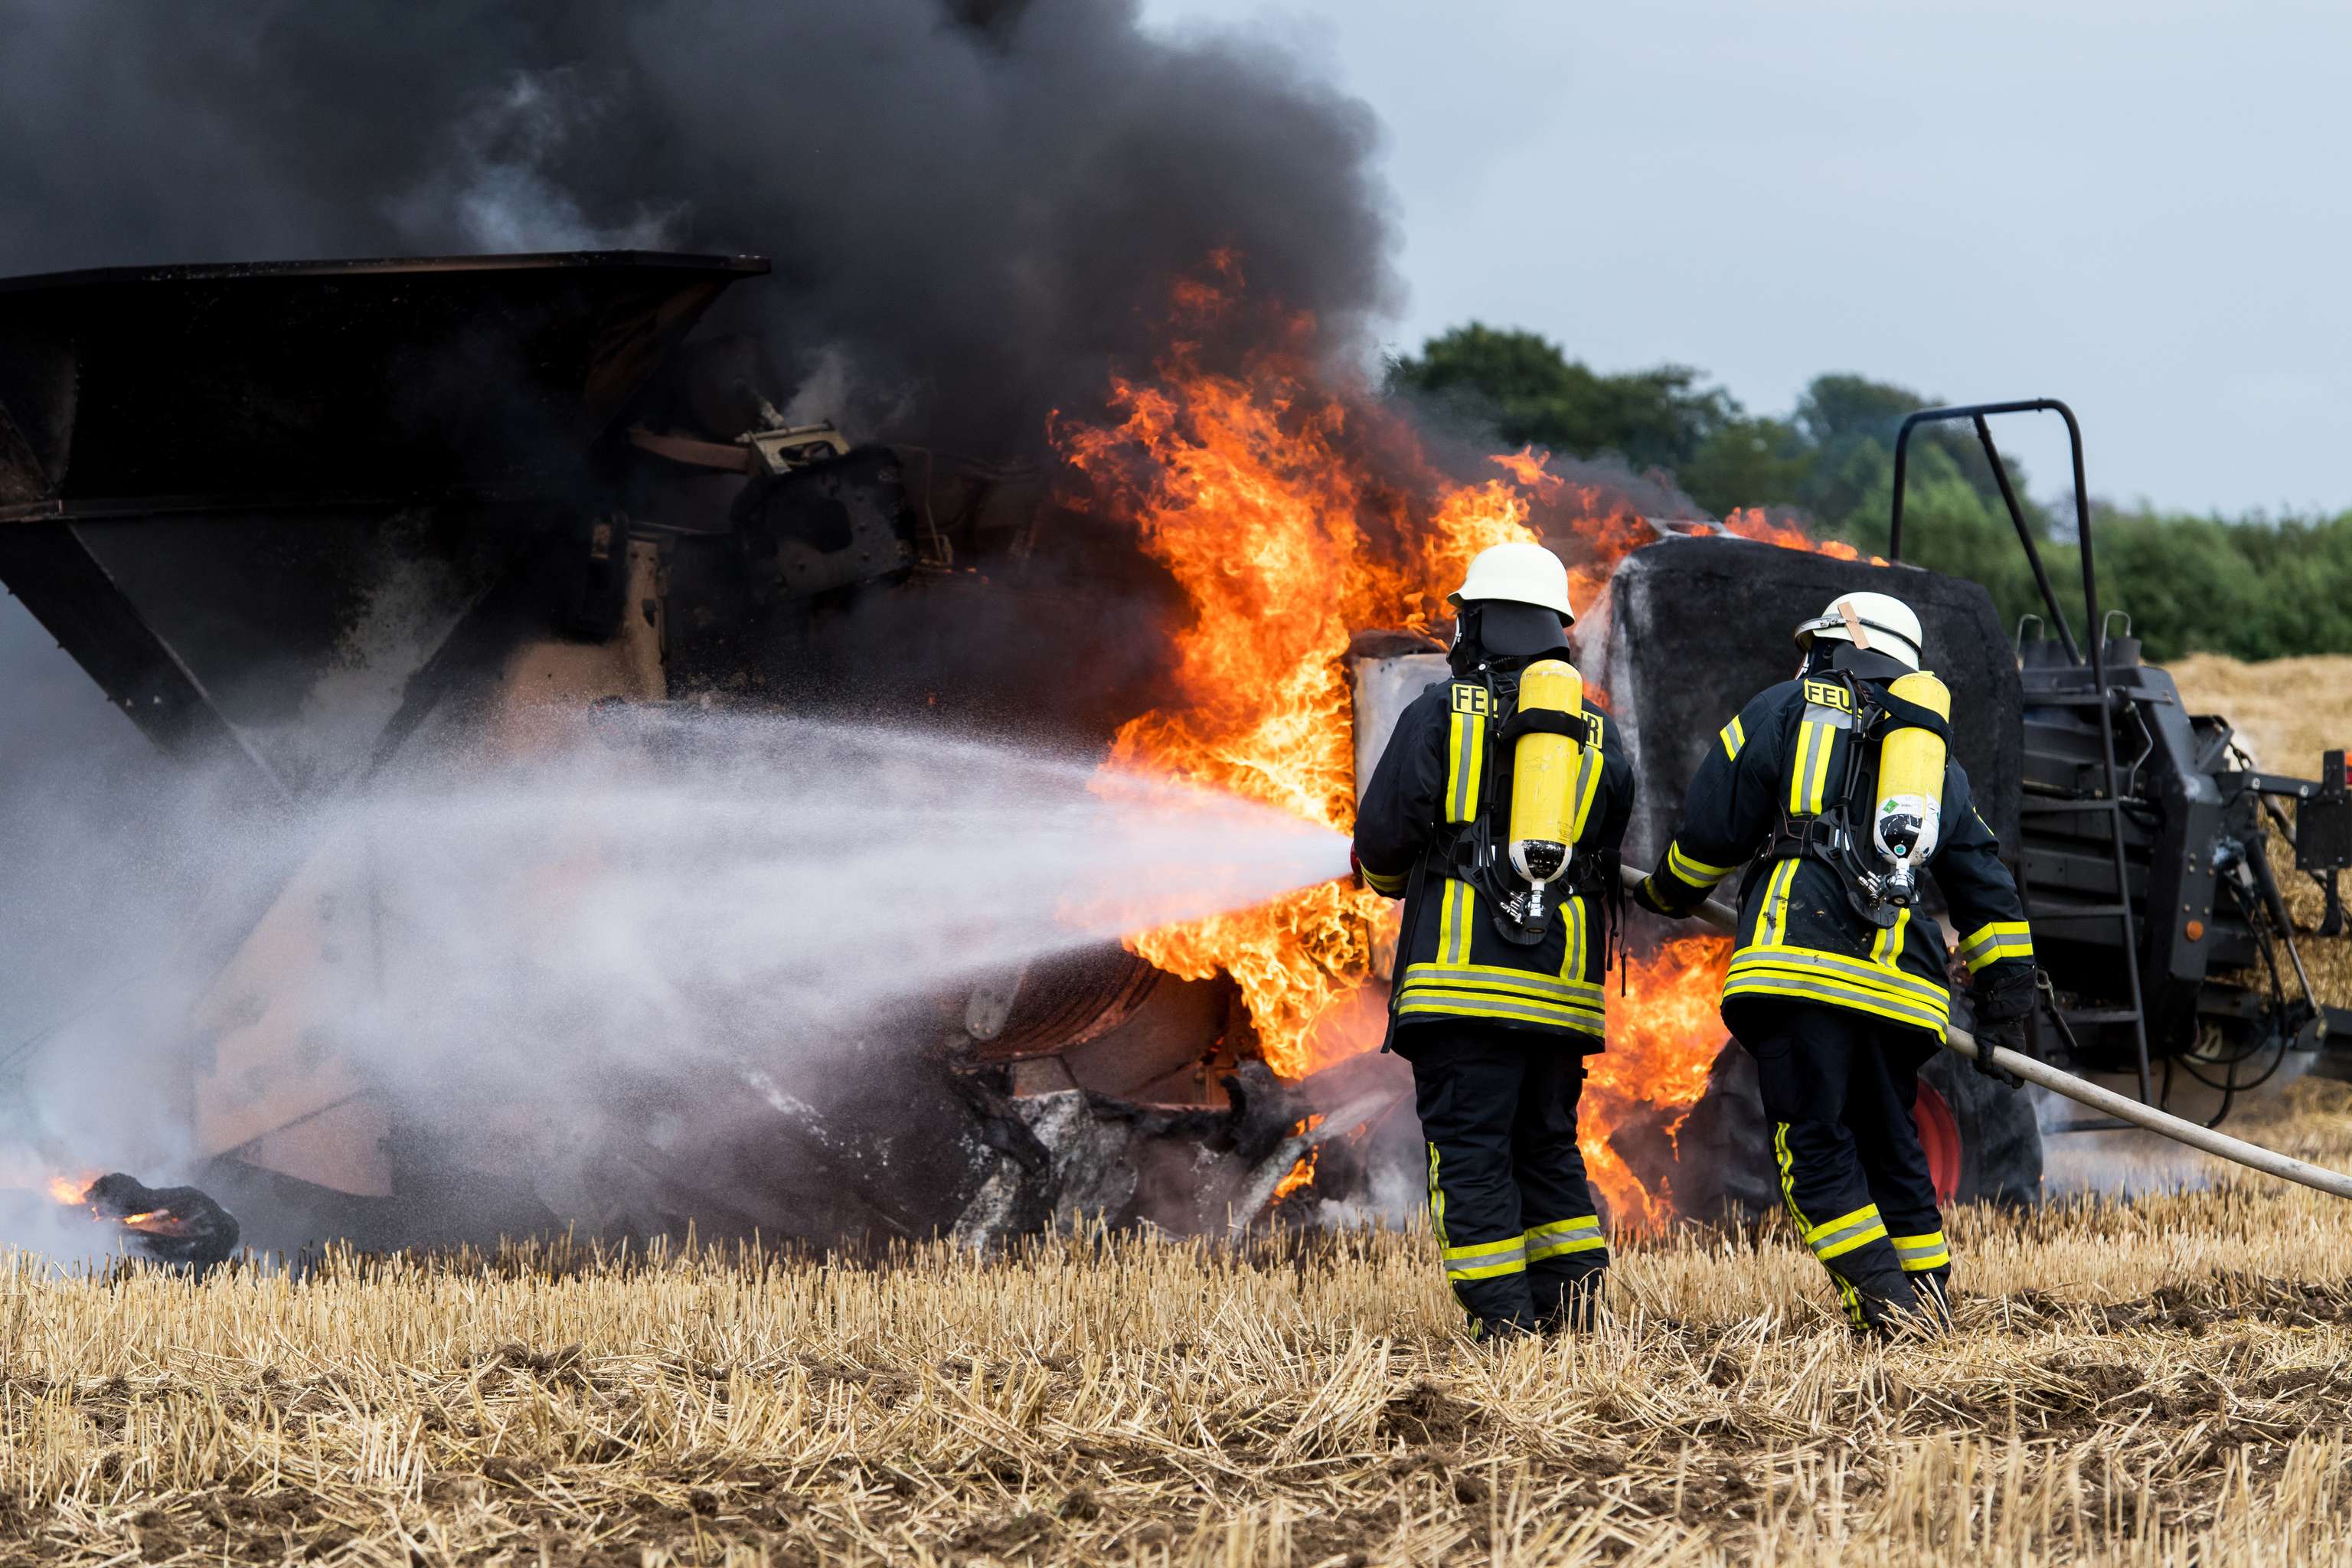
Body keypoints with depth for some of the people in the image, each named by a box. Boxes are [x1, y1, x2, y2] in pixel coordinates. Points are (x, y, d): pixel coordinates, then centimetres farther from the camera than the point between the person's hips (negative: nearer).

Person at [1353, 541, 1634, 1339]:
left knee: (1470, 1153, -5)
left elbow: (1381, 839, 1)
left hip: (1465, 973, -5)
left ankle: (1503, 1326, -13)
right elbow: (1617, 860, 13)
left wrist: (1393, 875, 24)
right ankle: (1572, 1311, 3)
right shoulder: (1600, 740, 15)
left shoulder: (1441, 713, 2)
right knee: (1547, 1149, 14)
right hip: (1564, 991, 5)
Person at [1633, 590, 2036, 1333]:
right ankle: (1929, 1297, 12)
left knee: (1814, 1142, -5)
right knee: (1889, 1141, 16)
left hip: (1800, 956, -5)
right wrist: (2005, 1006, 28)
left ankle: (1884, 1301, -16)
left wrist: (1667, 893, 28)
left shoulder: (1784, 709, 12)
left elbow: (1710, 831, 9)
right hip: (1900, 979, 5)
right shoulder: (1941, 759, 28)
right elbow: (1987, 889, 26)